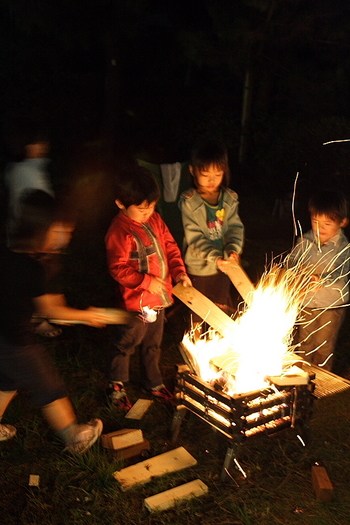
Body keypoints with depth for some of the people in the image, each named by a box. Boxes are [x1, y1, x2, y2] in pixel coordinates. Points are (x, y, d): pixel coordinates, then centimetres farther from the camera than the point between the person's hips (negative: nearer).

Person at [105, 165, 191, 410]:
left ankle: (153, 382, 42)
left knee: (153, 344, 23)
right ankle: (117, 386, 33)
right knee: (127, 344, 11)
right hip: (138, 301, -7)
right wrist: (146, 281, -27)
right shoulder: (120, 231, -21)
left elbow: (170, 247, 10)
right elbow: (118, 269, -21)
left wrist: (179, 271, -4)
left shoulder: (155, 220, 2)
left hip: (160, 297, 7)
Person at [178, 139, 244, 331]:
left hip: (223, 265, 4)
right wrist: (214, 257, -33)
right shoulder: (189, 202, -19)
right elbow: (194, 238, -21)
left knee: (222, 308, 24)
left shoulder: (230, 198, -7)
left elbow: (235, 227, -6)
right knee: (198, 314, 17)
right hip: (199, 267, -4)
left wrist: (233, 249, -26)